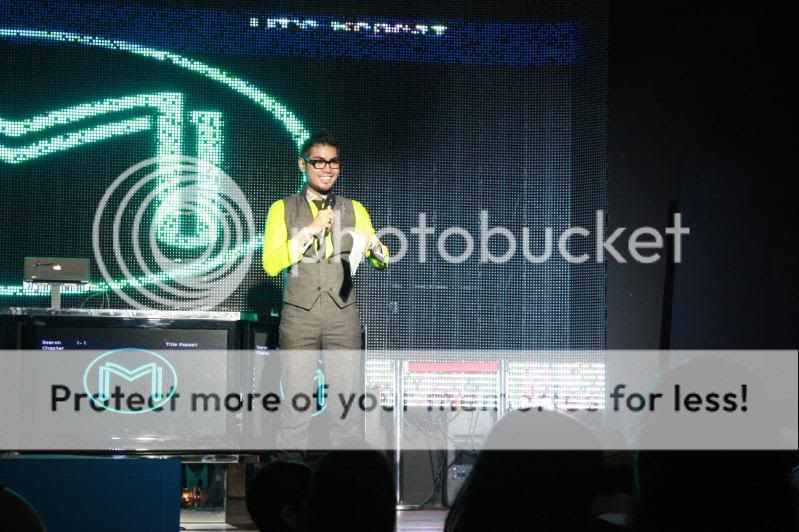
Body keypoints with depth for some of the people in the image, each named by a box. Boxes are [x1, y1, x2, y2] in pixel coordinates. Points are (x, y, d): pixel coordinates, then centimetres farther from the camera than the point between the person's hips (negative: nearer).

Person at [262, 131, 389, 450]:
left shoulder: (354, 210, 11)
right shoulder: (283, 210, 6)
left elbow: (382, 262, 4)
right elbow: (271, 264, -4)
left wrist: (372, 246, -19)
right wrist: (311, 230, -11)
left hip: (344, 316, 2)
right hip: (299, 315, -1)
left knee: (346, 409, 1)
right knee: (295, 411, -2)